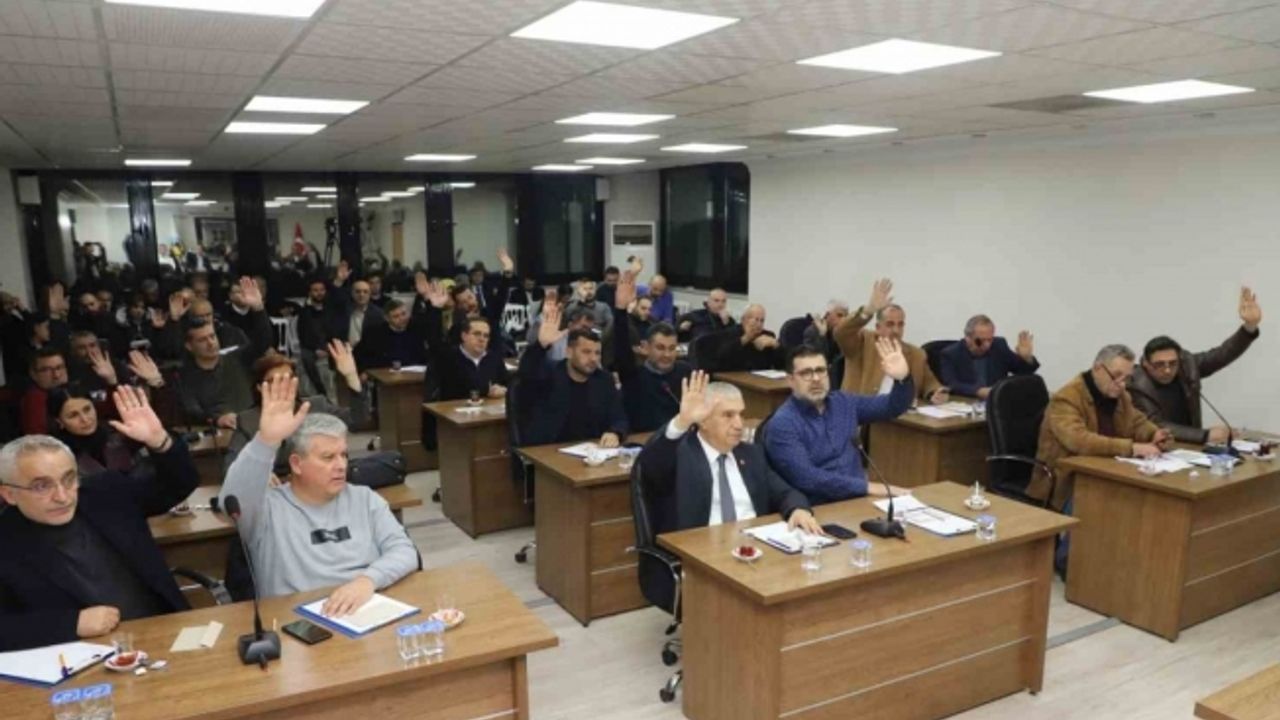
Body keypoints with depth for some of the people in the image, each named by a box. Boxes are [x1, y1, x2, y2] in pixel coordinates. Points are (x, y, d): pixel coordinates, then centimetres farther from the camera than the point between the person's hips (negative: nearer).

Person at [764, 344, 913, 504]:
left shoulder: (843, 402, 9)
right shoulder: (782, 425, -11)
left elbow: (893, 407, 15)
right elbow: (806, 478, -21)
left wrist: (903, 378, -5)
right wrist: (866, 487, -21)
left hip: (860, 498, 7)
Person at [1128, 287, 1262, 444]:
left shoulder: (1186, 363, -4)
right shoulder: (1138, 386, -20)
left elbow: (1224, 353, 0)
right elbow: (1157, 428, -23)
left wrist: (1250, 326, -15)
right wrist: (1206, 435, -28)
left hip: (1189, 444, 5)